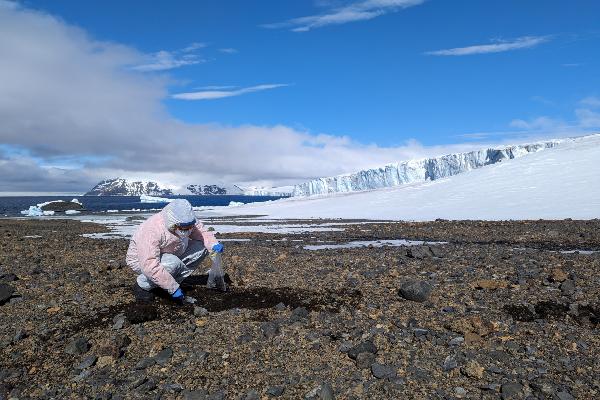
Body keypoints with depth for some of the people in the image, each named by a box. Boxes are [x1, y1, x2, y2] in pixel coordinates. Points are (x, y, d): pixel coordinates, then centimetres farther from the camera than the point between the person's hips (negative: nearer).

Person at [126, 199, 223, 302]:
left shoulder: (186, 222, -17)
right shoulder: (151, 232, -38)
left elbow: (202, 231, -3)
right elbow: (149, 266, -41)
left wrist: (214, 244, -25)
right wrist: (173, 288, -39)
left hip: (169, 255, 7)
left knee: (201, 247, -11)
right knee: (173, 263, -37)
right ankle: (143, 285, -10)